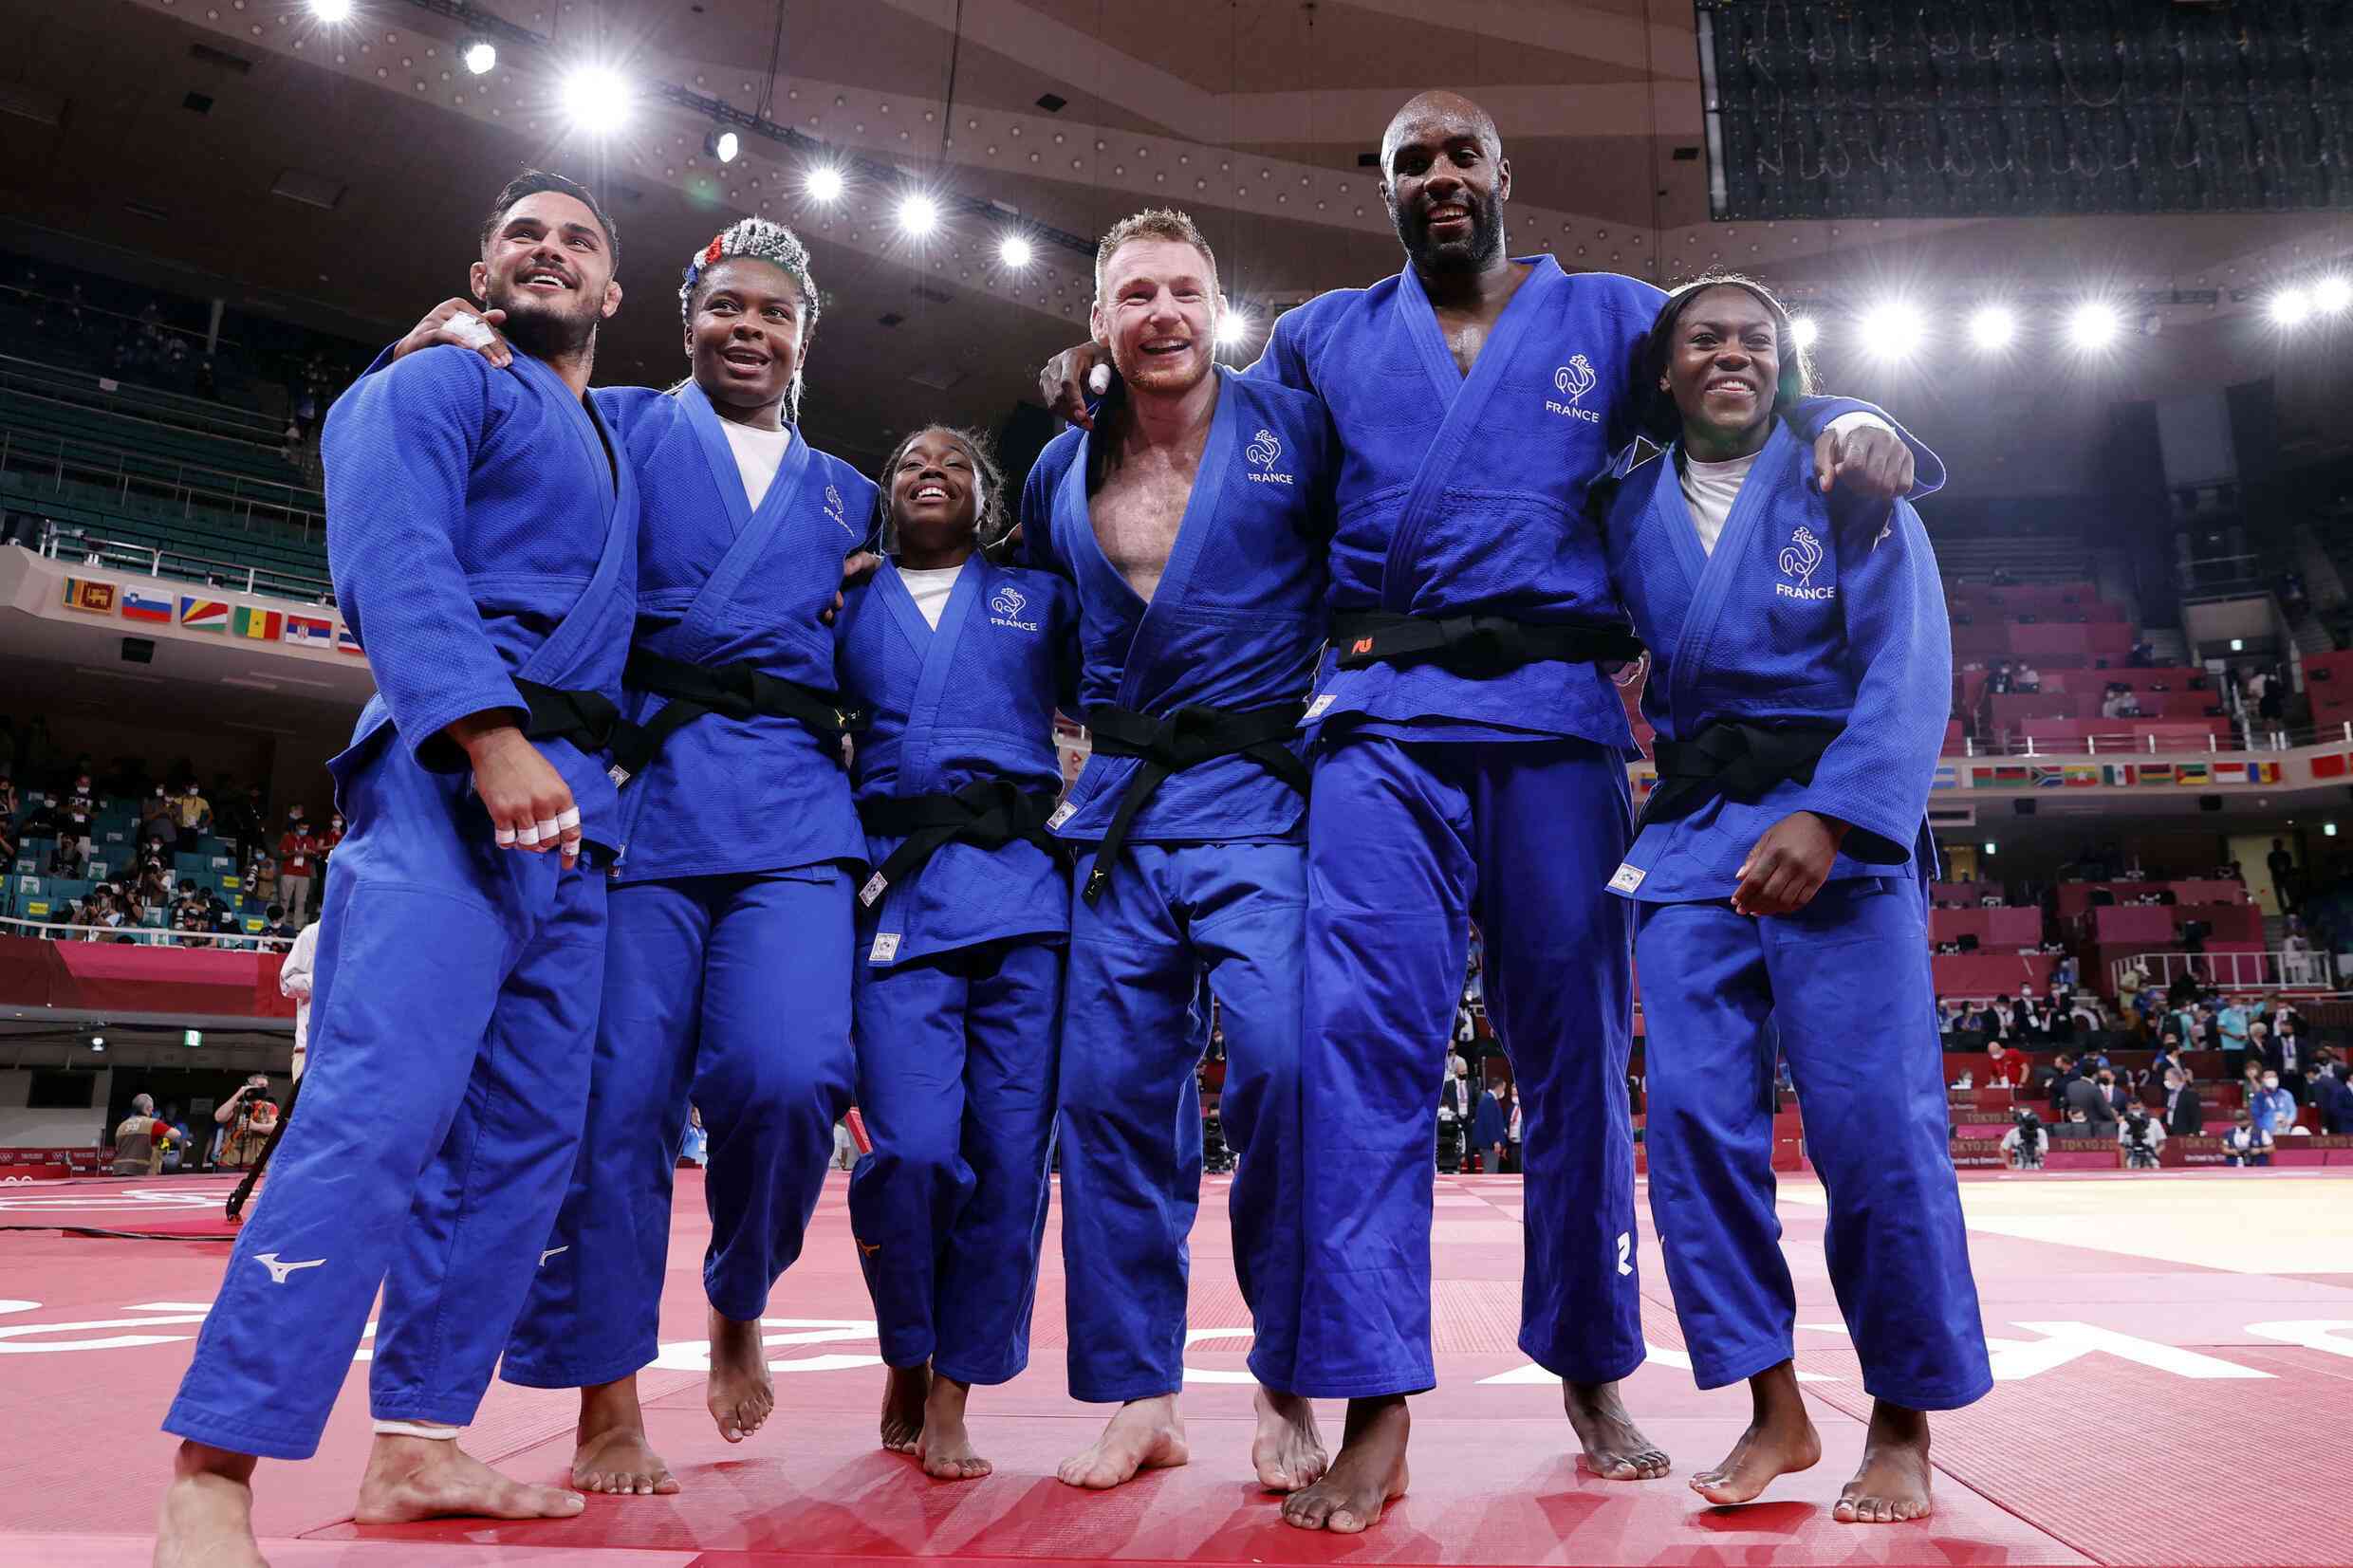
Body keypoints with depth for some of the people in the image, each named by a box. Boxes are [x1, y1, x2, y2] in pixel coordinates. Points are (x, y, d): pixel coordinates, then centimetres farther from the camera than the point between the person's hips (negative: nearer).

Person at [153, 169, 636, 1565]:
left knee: (527, 1135, 5)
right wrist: (491, 733, -24)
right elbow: (395, 564, -12)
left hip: (574, 810, 8)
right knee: (384, 1106, -20)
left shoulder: (620, 450, 28)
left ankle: (418, 1445, 13)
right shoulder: (435, 388, 6)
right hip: (446, 780, -8)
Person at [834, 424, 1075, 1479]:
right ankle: (905, 1358, 18)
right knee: (912, 1148, -12)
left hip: (1024, 885, 1)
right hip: (896, 889, 0)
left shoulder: (1040, 597, 17)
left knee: (1009, 1154, -1)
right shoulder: (843, 605, 18)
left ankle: (950, 1395, 17)